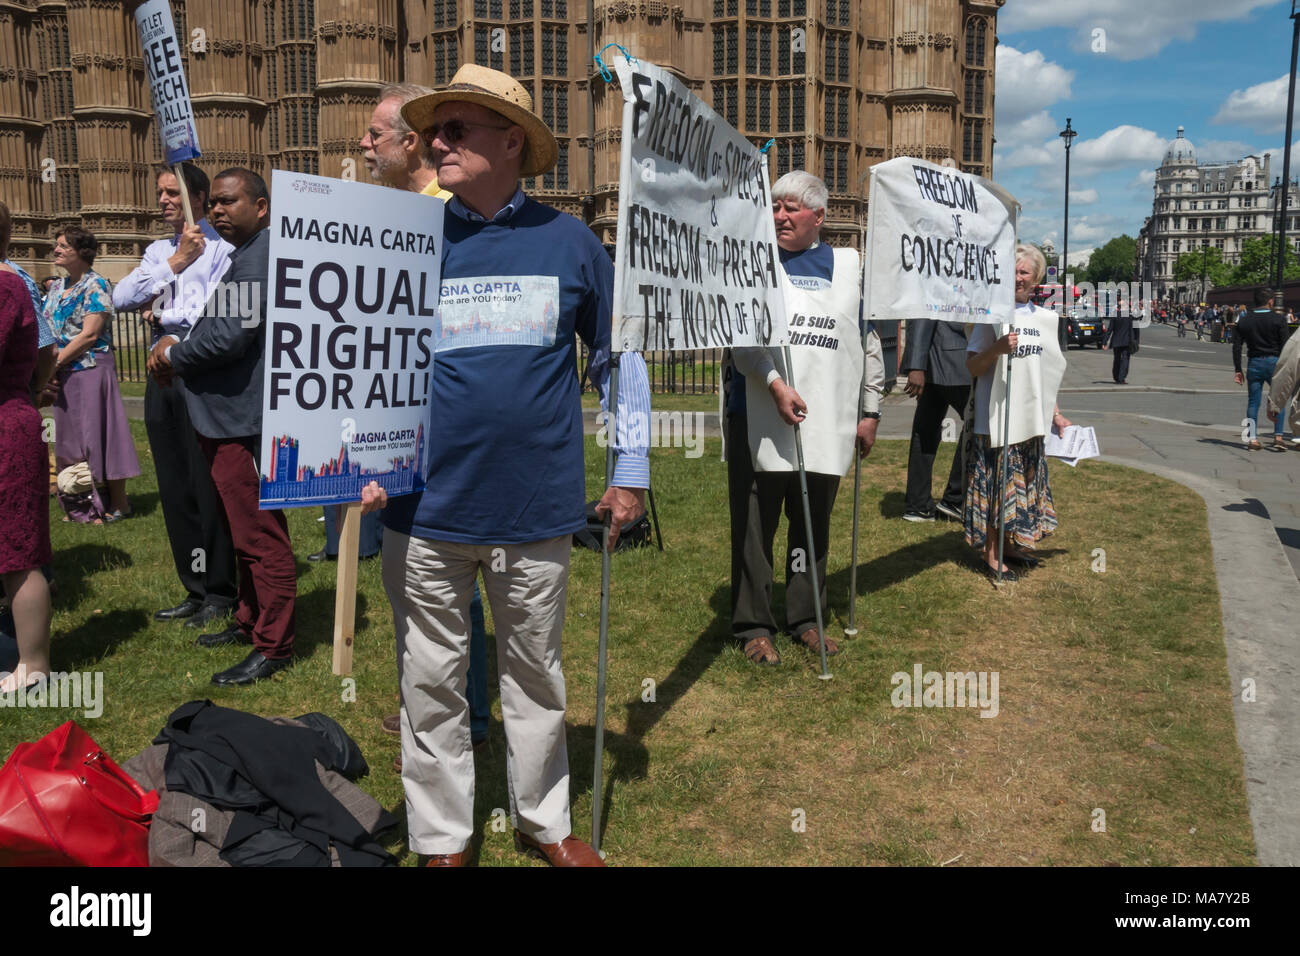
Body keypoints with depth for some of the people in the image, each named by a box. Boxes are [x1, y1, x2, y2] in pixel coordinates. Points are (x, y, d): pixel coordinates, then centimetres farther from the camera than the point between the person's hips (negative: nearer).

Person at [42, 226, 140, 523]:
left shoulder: (95, 286, -9)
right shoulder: (57, 288, 14)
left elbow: (90, 334, -16)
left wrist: (56, 362, -15)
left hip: (91, 371, -8)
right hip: (63, 375, 8)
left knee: (96, 431, -4)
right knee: (71, 435, 11)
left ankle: (118, 504, 5)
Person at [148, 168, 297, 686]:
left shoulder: (259, 255, -16)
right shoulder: (244, 255, 20)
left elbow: (230, 335, -23)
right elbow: (216, 325, 24)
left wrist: (174, 355, -6)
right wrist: (176, 344, 3)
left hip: (244, 422, -11)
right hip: (230, 416, 11)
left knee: (260, 536, -5)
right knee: (247, 532, 20)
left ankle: (274, 646, 3)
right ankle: (249, 621, 33)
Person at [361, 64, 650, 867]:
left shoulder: (569, 242, 1)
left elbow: (620, 356, 8)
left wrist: (631, 470, 5)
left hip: (538, 512, 0)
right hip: (426, 510, 1)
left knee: (537, 676, 15)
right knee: (432, 683, 11)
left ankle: (544, 821, 36)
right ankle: (442, 841, 30)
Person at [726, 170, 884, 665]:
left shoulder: (849, 266, 11)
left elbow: (869, 343, 15)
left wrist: (870, 410, 12)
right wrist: (776, 384, -24)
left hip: (827, 424, 3)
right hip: (760, 421, -3)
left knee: (813, 526, 12)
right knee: (755, 525, 3)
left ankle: (805, 618, 26)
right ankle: (754, 624, 16)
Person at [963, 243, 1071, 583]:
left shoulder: (1044, 318, 12)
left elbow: (1047, 373, 19)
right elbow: (971, 368, -6)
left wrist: (1055, 414, 17)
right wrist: (997, 348, -23)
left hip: (1030, 417, 6)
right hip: (994, 415, -6)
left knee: (1022, 481, 12)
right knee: (995, 482, -4)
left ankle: (1010, 545, 25)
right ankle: (990, 555, 4)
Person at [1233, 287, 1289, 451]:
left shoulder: (1243, 320, 4)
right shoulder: (1279, 319, -6)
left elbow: (1236, 347, 3)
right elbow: (1284, 346, -8)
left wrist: (1237, 370, 7)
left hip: (1254, 364, 3)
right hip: (1274, 362, -3)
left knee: (1253, 402, 7)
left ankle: (1252, 439, 4)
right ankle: (1278, 437, 4)